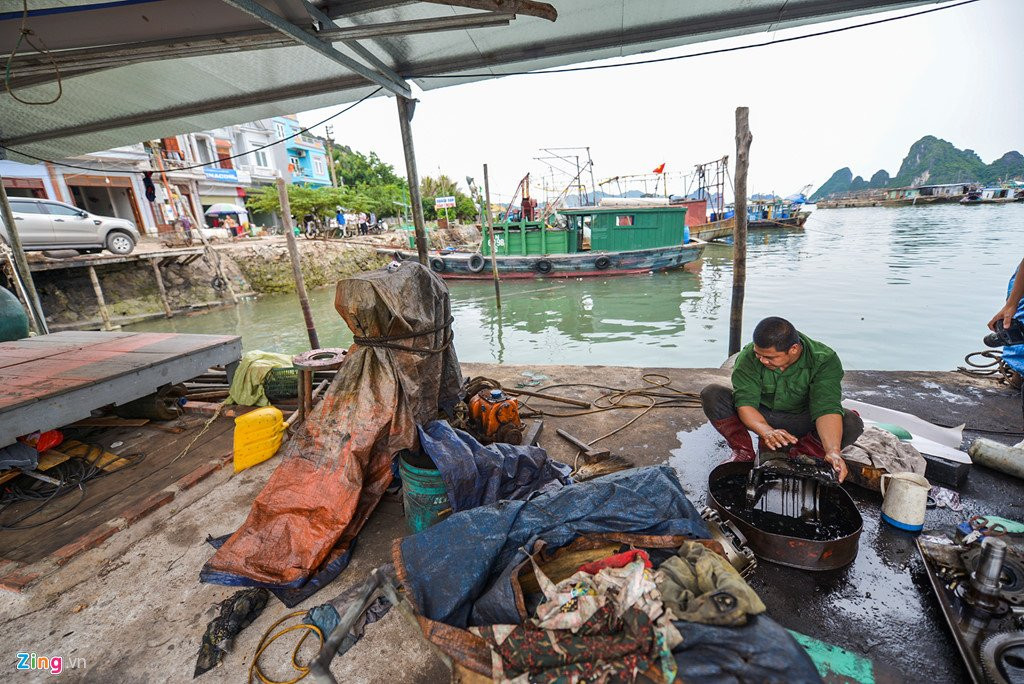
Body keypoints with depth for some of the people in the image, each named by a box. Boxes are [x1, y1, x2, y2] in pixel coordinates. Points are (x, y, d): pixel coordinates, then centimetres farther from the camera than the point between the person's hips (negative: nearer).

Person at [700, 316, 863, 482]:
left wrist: (833, 451, -46)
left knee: (852, 423, -27)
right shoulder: (749, 356, -22)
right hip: (759, 418, 0)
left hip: (800, 421, 0)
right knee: (711, 394, -24)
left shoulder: (825, 361, -21)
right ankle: (744, 453, -12)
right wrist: (767, 431, -44)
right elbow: (745, 402, -26)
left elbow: (827, 408, -31)